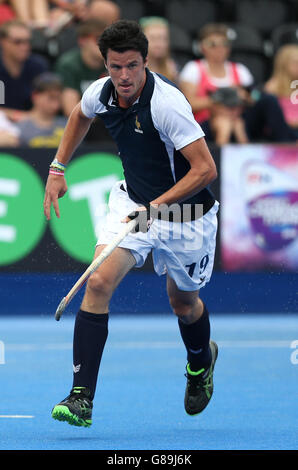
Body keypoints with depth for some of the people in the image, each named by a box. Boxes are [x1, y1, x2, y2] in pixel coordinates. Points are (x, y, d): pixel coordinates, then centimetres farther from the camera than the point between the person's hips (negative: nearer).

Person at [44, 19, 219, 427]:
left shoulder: (167, 103, -30)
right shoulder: (101, 93, -11)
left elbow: (206, 169, -29)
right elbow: (80, 115, 17)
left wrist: (157, 205, -34)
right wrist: (58, 168, 13)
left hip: (183, 213, -4)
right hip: (132, 201, 4)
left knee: (183, 304, 16)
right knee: (99, 282, -18)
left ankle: (201, 362, 52)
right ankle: (82, 398, -21)